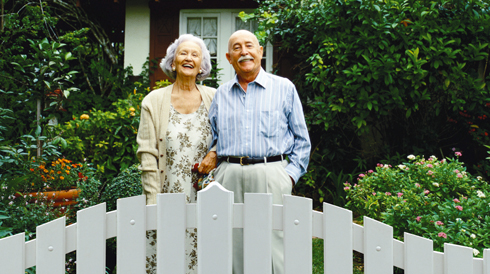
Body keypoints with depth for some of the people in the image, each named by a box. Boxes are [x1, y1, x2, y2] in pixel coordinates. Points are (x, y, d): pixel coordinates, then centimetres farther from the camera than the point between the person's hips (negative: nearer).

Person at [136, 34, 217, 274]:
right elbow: (147, 153, 1)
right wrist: (153, 200, -6)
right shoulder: (154, 101, 5)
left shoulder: (214, 98, 8)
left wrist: (217, 154, -6)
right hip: (168, 197, -1)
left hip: (204, 198, 1)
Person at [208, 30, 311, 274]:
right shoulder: (221, 95, 17)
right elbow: (211, 141, 20)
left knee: (273, 246, -5)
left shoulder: (284, 88, 9)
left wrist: (291, 173, -1)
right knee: (230, 247, 3)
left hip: (270, 174, -2)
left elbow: (302, 139, 10)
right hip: (229, 176, 3)